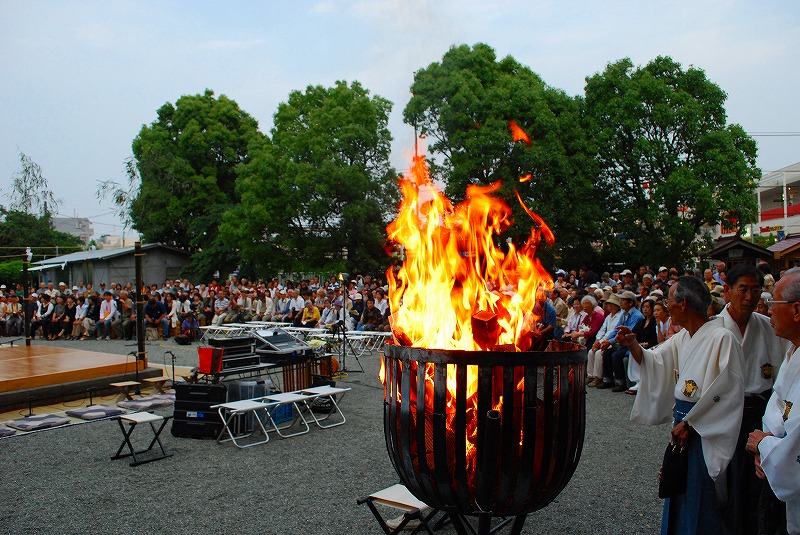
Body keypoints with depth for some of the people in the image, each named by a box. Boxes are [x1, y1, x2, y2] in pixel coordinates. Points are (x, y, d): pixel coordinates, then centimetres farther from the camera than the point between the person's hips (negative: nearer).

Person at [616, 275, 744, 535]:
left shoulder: (721, 338, -17)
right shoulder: (681, 338, 8)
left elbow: (723, 391, -20)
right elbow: (653, 363, 7)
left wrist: (689, 423, -17)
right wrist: (633, 345, -12)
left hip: (705, 430, -8)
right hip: (683, 422, 8)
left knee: (700, 503, 4)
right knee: (679, 498, 18)